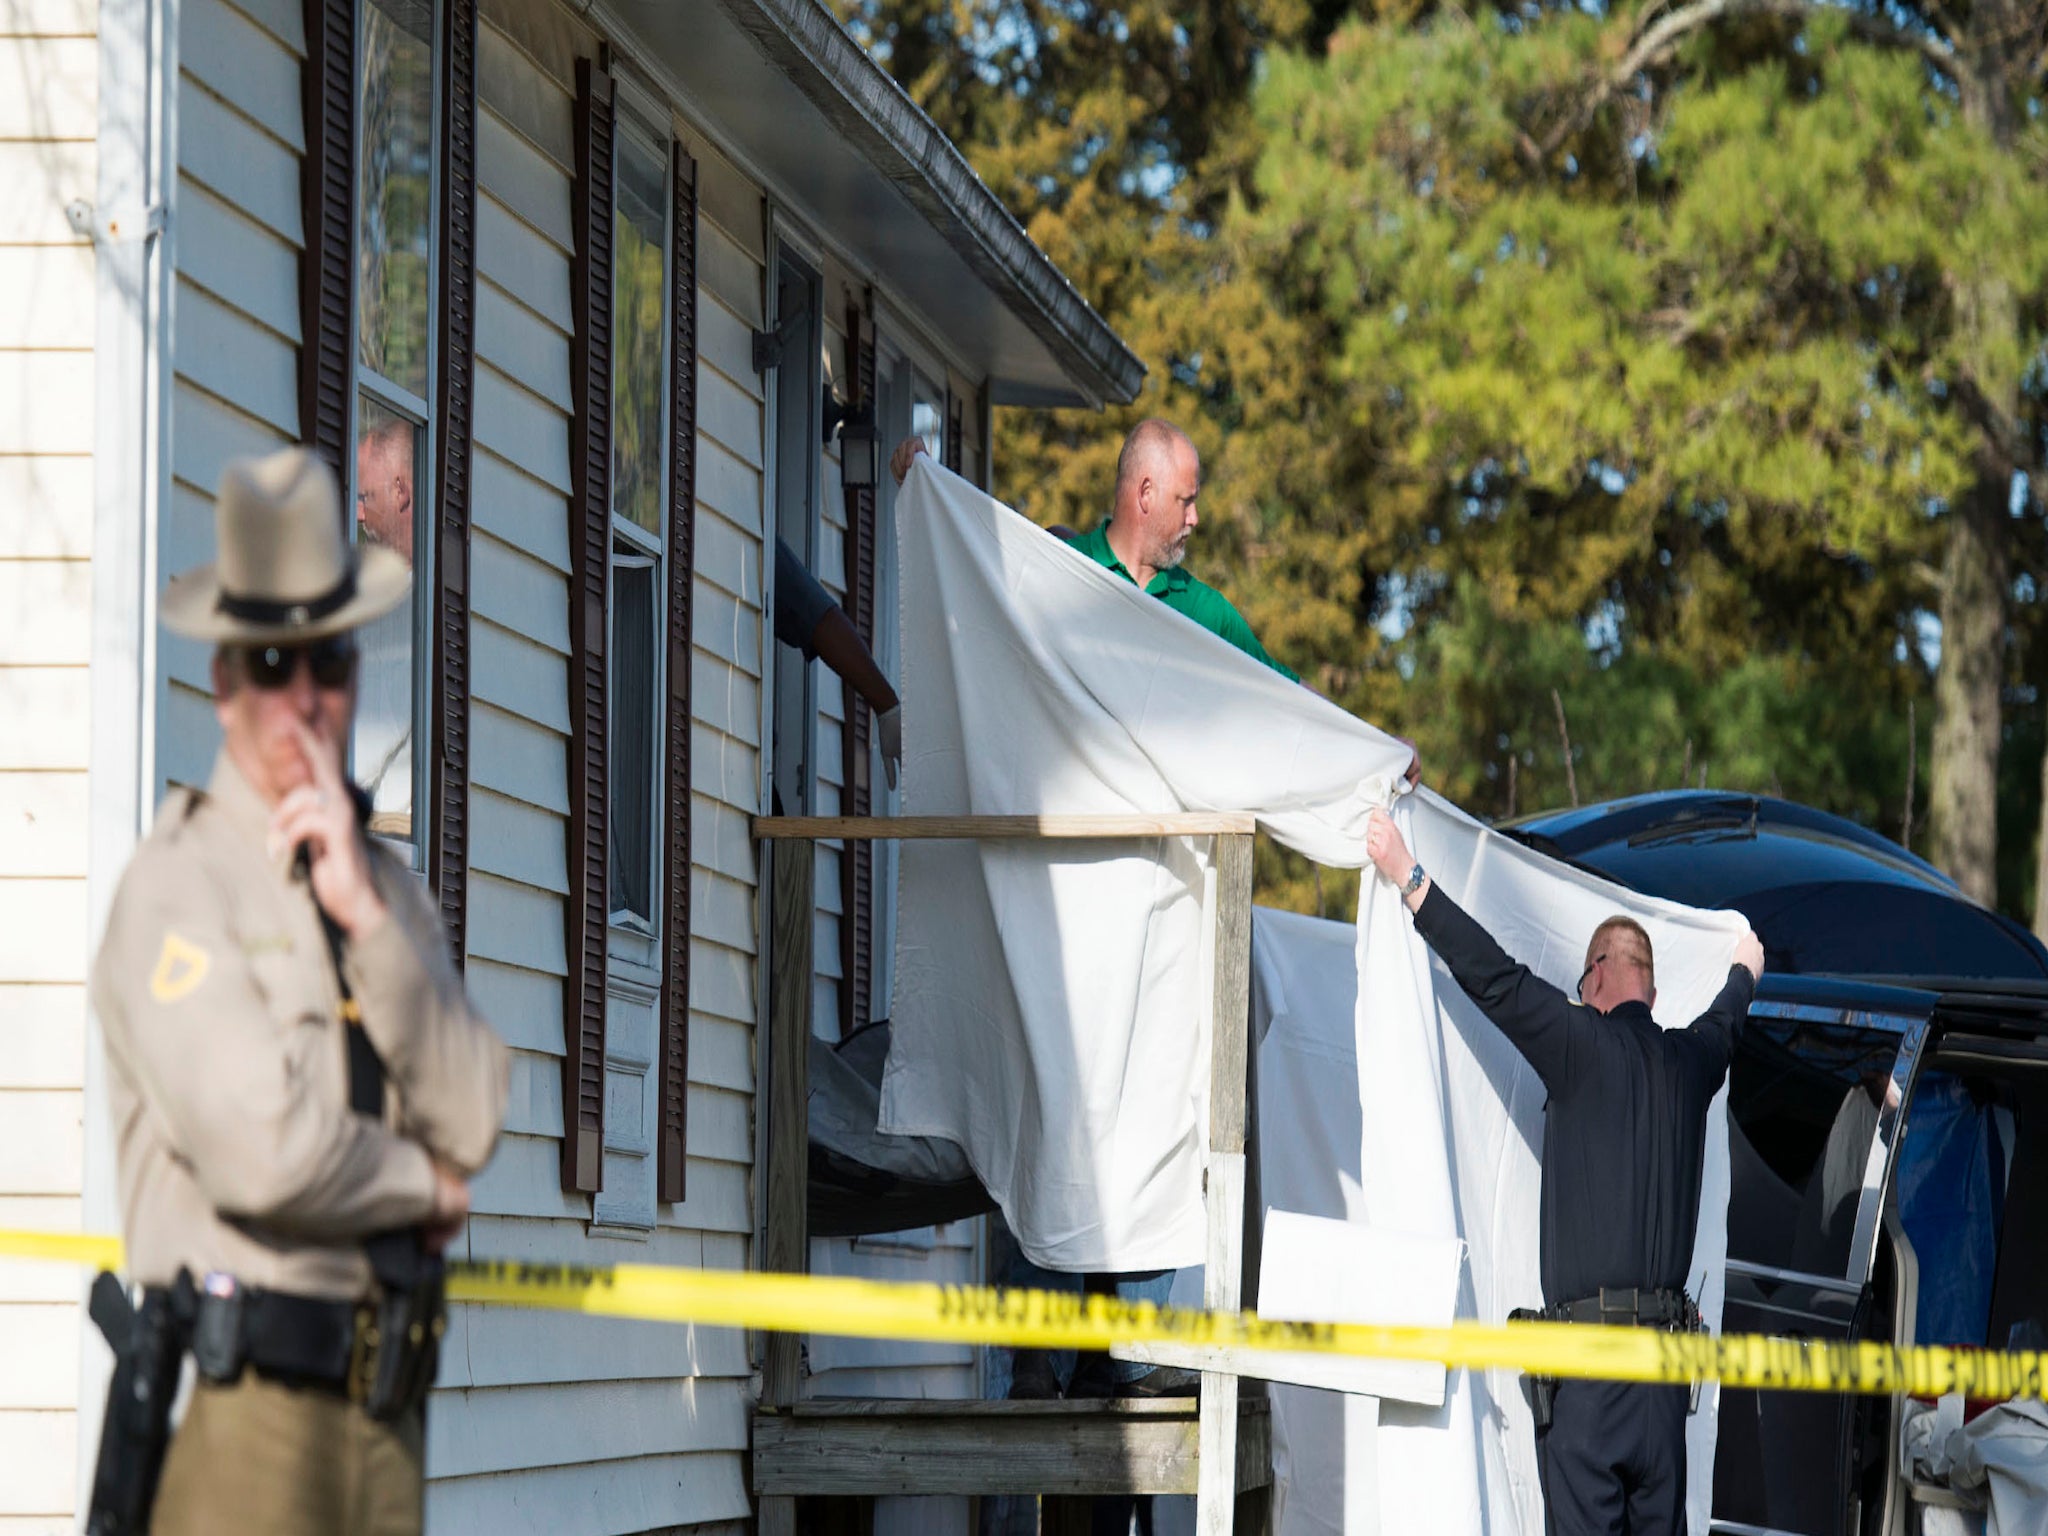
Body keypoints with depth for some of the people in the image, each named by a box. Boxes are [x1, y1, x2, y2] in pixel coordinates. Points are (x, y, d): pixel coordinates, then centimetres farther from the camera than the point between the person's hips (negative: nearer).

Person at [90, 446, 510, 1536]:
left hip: (383, 1404, 7)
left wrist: (368, 919, -7)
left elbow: (473, 1123, 3)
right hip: (241, 1399, -7)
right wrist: (420, 1186, 1)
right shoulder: (175, 886, -6)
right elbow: (262, 1150, -17)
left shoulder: (388, 885, 17)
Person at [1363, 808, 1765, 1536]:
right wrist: (1743, 973, 62)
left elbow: (1494, 976, -10)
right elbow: (1724, 1025, 38)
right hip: (1666, 1352, 6)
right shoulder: (1687, 1060, 15)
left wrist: (1408, 878, -3)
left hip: (1587, 1348, -6)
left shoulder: (1583, 1042, -4)